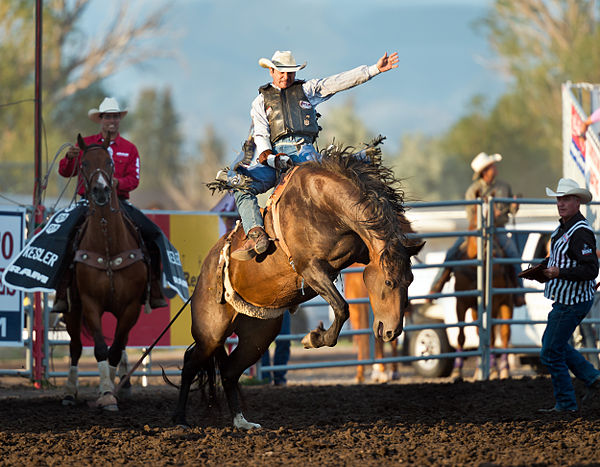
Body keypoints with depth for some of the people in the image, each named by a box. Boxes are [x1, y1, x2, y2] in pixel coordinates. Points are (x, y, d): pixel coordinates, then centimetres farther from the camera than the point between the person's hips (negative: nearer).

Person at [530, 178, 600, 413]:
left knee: (551, 353, -2)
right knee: (553, 344, 23)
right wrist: (543, 267, 9)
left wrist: (559, 273, -31)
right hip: (564, 300, 10)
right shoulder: (563, 227, 9)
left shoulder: (581, 232, -22)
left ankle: (565, 403, 11)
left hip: (572, 302, -10)